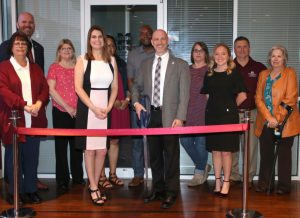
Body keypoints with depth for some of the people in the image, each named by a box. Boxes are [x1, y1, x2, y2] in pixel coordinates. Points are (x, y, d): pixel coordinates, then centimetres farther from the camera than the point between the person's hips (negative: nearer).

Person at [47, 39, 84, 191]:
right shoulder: (54, 67, 3)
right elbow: (51, 90, -5)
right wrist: (67, 107, -11)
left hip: (78, 113, 2)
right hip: (60, 112, -2)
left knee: (77, 144, 7)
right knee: (61, 145, 4)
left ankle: (78, 177, 19)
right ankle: (62, 180, 13)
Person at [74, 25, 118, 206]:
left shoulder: (111, 60, 9)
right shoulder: (82, 60, 0)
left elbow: (114, 87, 9)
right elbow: (78, 87, -6)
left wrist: (108, 108, -6)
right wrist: (94, 108, -13)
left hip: (106, 109, 3)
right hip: (88, 108, -3)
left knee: (102, 150, 4)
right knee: (90, 149, 2)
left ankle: (95, 185, 19)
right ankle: (93, 189, 11)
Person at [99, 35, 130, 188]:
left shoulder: (121, 64, 14)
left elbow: (126, 84, 17)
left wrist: (127, 99, 0)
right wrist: (112, 101, -13)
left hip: (121, 107, 5)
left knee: (115, 141, 10)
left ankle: (113, 174, 19)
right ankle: (102, 176, 5)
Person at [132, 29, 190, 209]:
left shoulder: (180, 65, 0)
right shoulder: (146, 65, 13)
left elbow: (184, 94, -5)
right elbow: (137, 86, 20)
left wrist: (180, 117, -14)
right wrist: (136, 102, 0)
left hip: (170, 116, -4)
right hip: (150, 114, 4)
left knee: (171, 155, 1)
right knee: (154, 155, 12)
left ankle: (171, 192, 13)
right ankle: (158, 189, 26)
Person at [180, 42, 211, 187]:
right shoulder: (187, 70, 13)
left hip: (204, 112, -5)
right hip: (188, 112, 5)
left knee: (201, 142, -1)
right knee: (185, 140, 1)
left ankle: (199, 174, 17)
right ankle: (203, 166, 24)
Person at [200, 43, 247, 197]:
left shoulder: (234, 73, -2)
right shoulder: (209, 74, 10)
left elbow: (242, 95, -3)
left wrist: (230, 106, 6)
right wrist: (215, 105, 9)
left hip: (228, 115, -4)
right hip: (212, 115, 4)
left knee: (226, 150, -1)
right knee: (215, 150, 7)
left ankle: (226, 182, 10)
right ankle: (217, 181, 16)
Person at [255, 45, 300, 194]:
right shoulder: (263, 74, 13)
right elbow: (258, 98, 4)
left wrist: (277, 119, -13)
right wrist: (269, 118, -10)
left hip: (284, 123, -3)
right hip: (265, 123, 4)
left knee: (284, 154, 3)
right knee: (266, 154, 6)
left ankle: (284, 186, 12)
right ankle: (264, 184, 16)